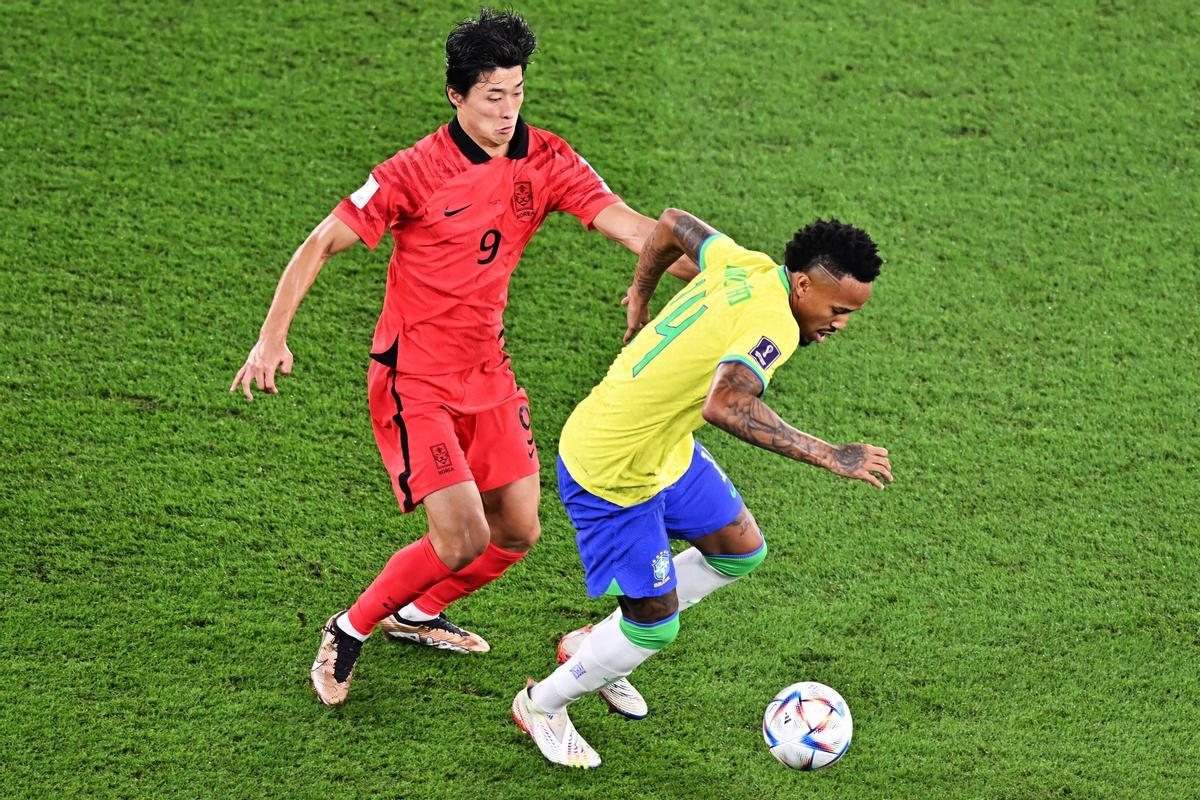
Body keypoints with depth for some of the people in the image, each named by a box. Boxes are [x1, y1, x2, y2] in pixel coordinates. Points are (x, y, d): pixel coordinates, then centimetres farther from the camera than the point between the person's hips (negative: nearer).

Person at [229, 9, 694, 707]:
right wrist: (273, 337, -20)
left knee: (518, 531, 10)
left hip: (487, 373, 6)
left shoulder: (546, 162, -5)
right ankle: (349, 633, 10)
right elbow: (321, 244, -12)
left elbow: (632, 227, -11)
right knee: (462, 538, -14)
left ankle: (415, 616, 36)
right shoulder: (417, 173, -19)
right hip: (414, 380, -6)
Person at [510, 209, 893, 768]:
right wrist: (829, 456, -44)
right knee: (657, 627, 1)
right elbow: (724, 406, -48)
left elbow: (673, 224, 13)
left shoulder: (744, 264, -5)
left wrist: (640, 298, 29)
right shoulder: (774, 325, -30)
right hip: (611, 476, -10)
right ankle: (542, 705, 28)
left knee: (742, 551, 19)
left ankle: (594, 642, 33)